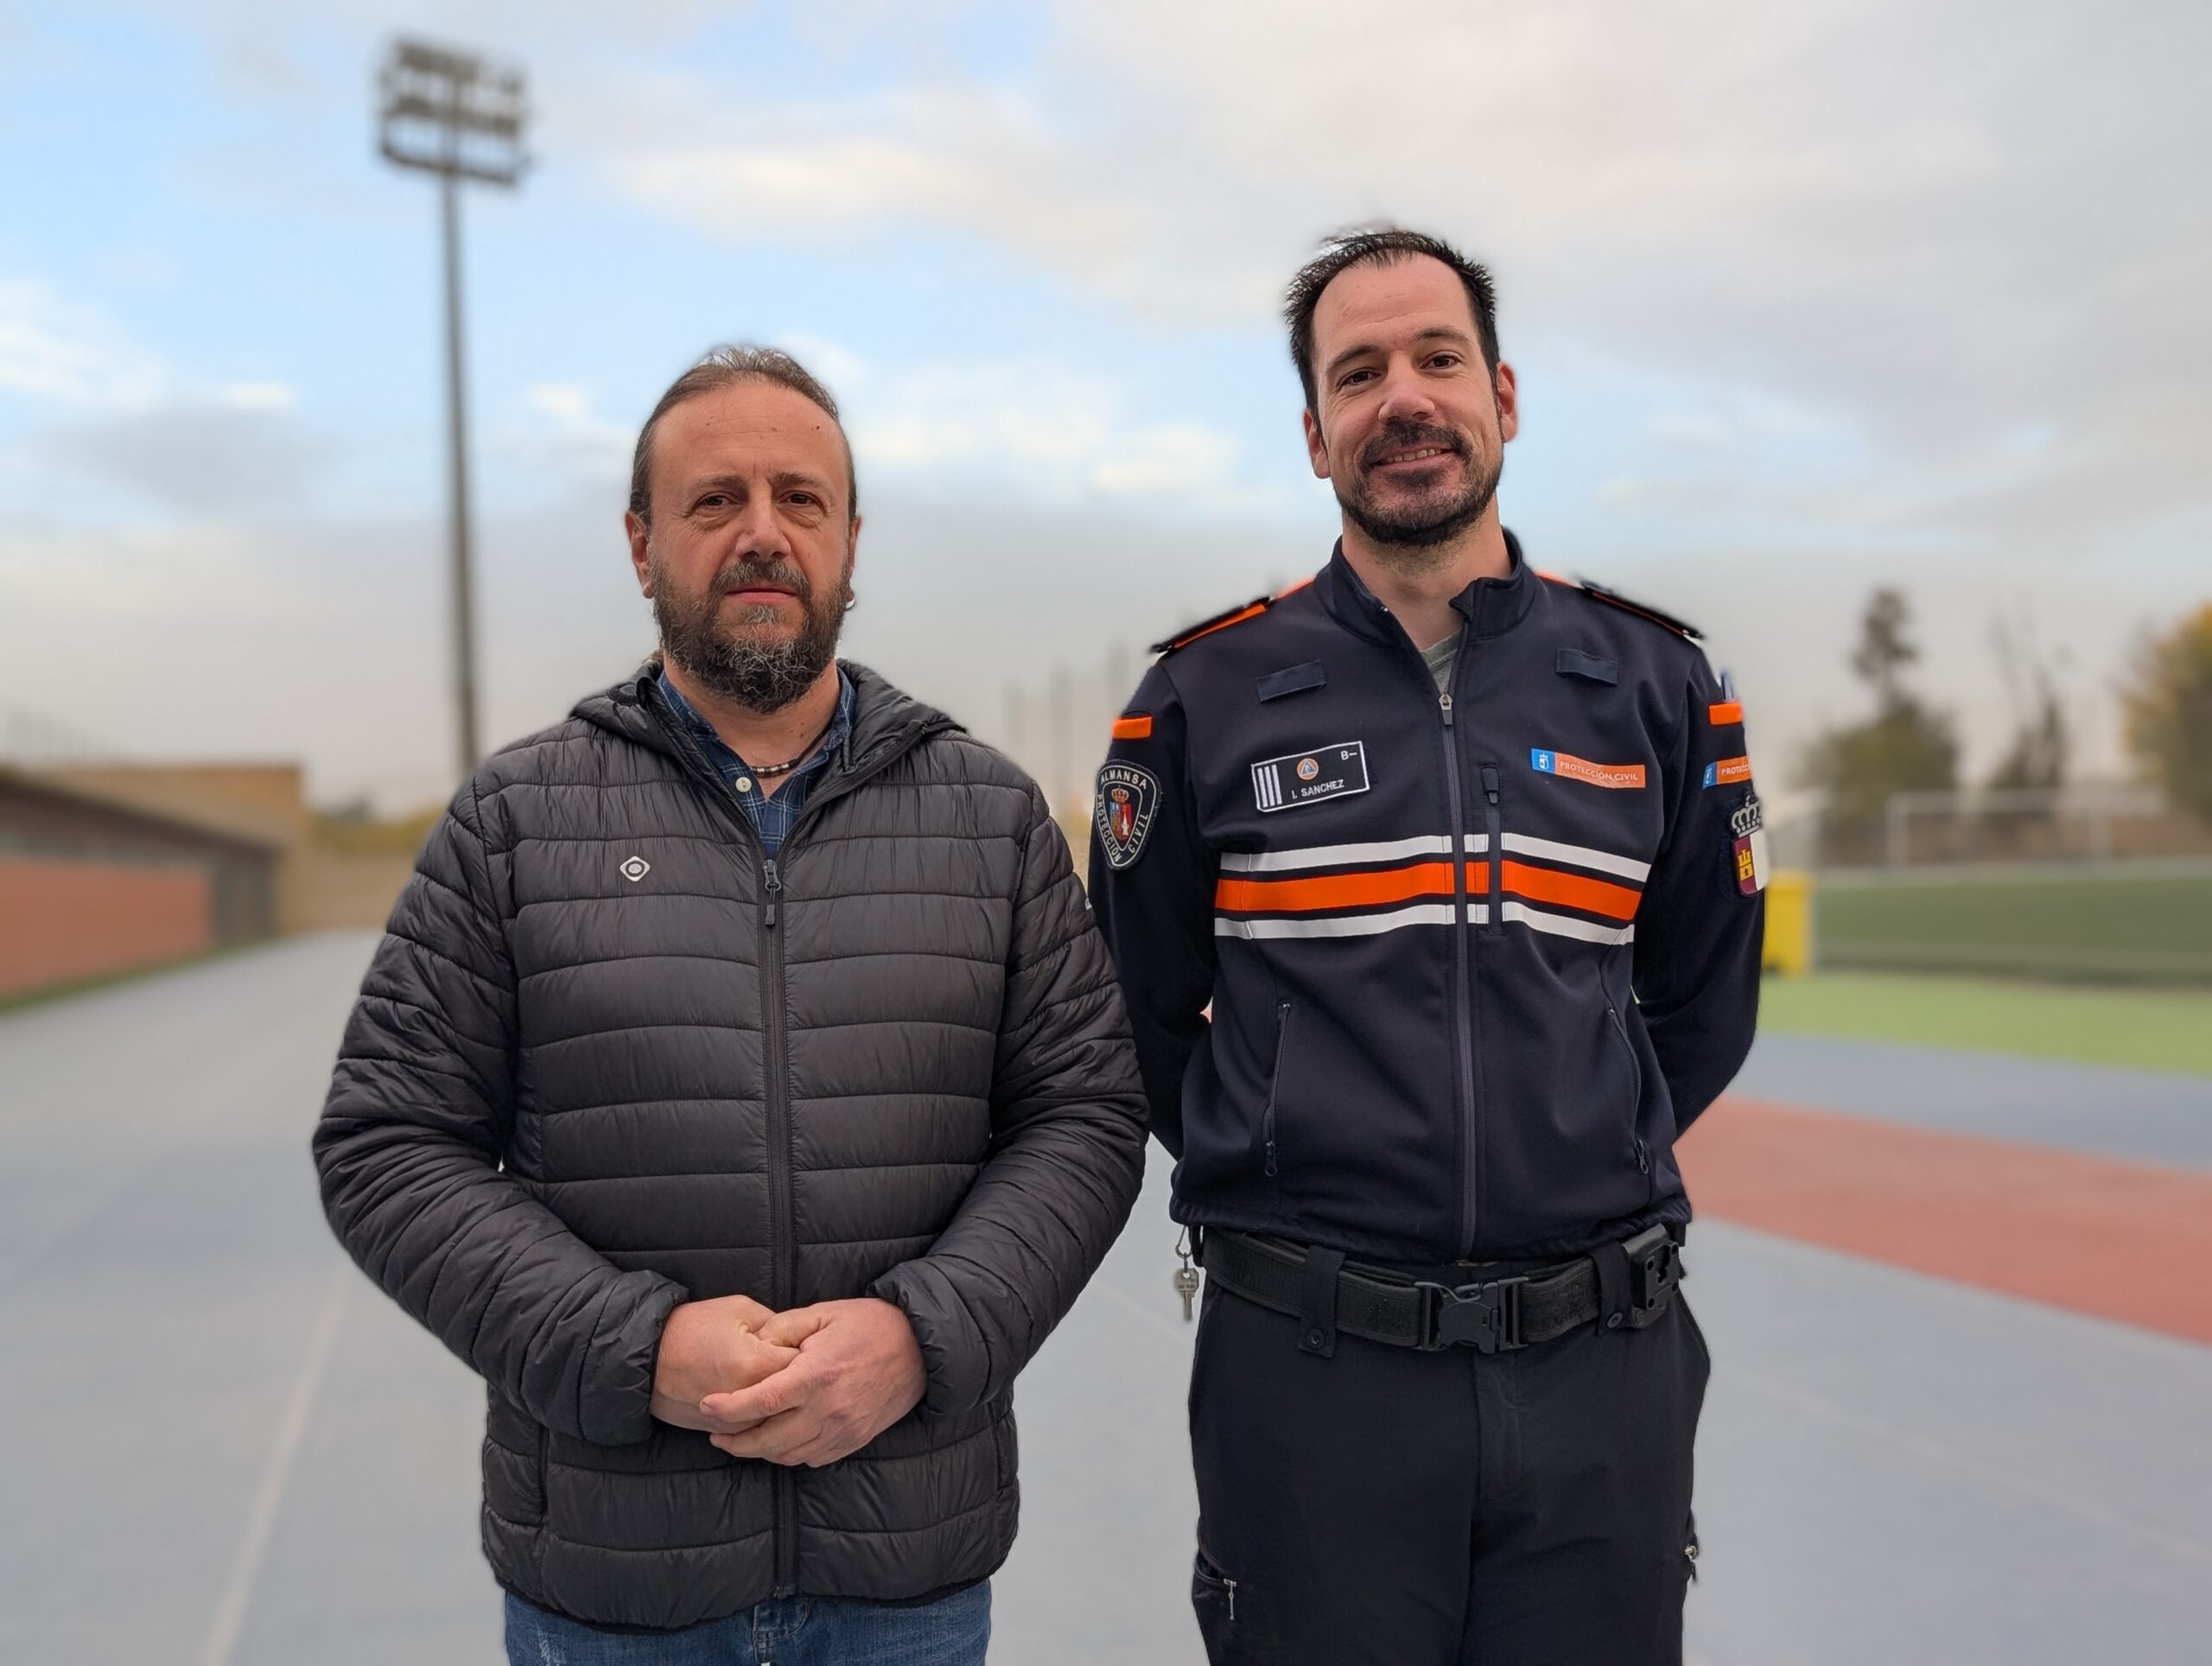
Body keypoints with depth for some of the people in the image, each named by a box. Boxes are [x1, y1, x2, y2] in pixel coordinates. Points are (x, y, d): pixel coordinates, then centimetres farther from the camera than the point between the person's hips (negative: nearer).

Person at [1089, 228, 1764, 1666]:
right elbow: (1141, 1016, 7)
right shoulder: (1206, 700, -1)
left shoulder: (1655, 686, 4)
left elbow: (1704, 1007, 13)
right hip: (1309, 1370, -1)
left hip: (1602, 1372, 2)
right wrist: (1281, 1176, 4)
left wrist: (1569, 1175, 8)